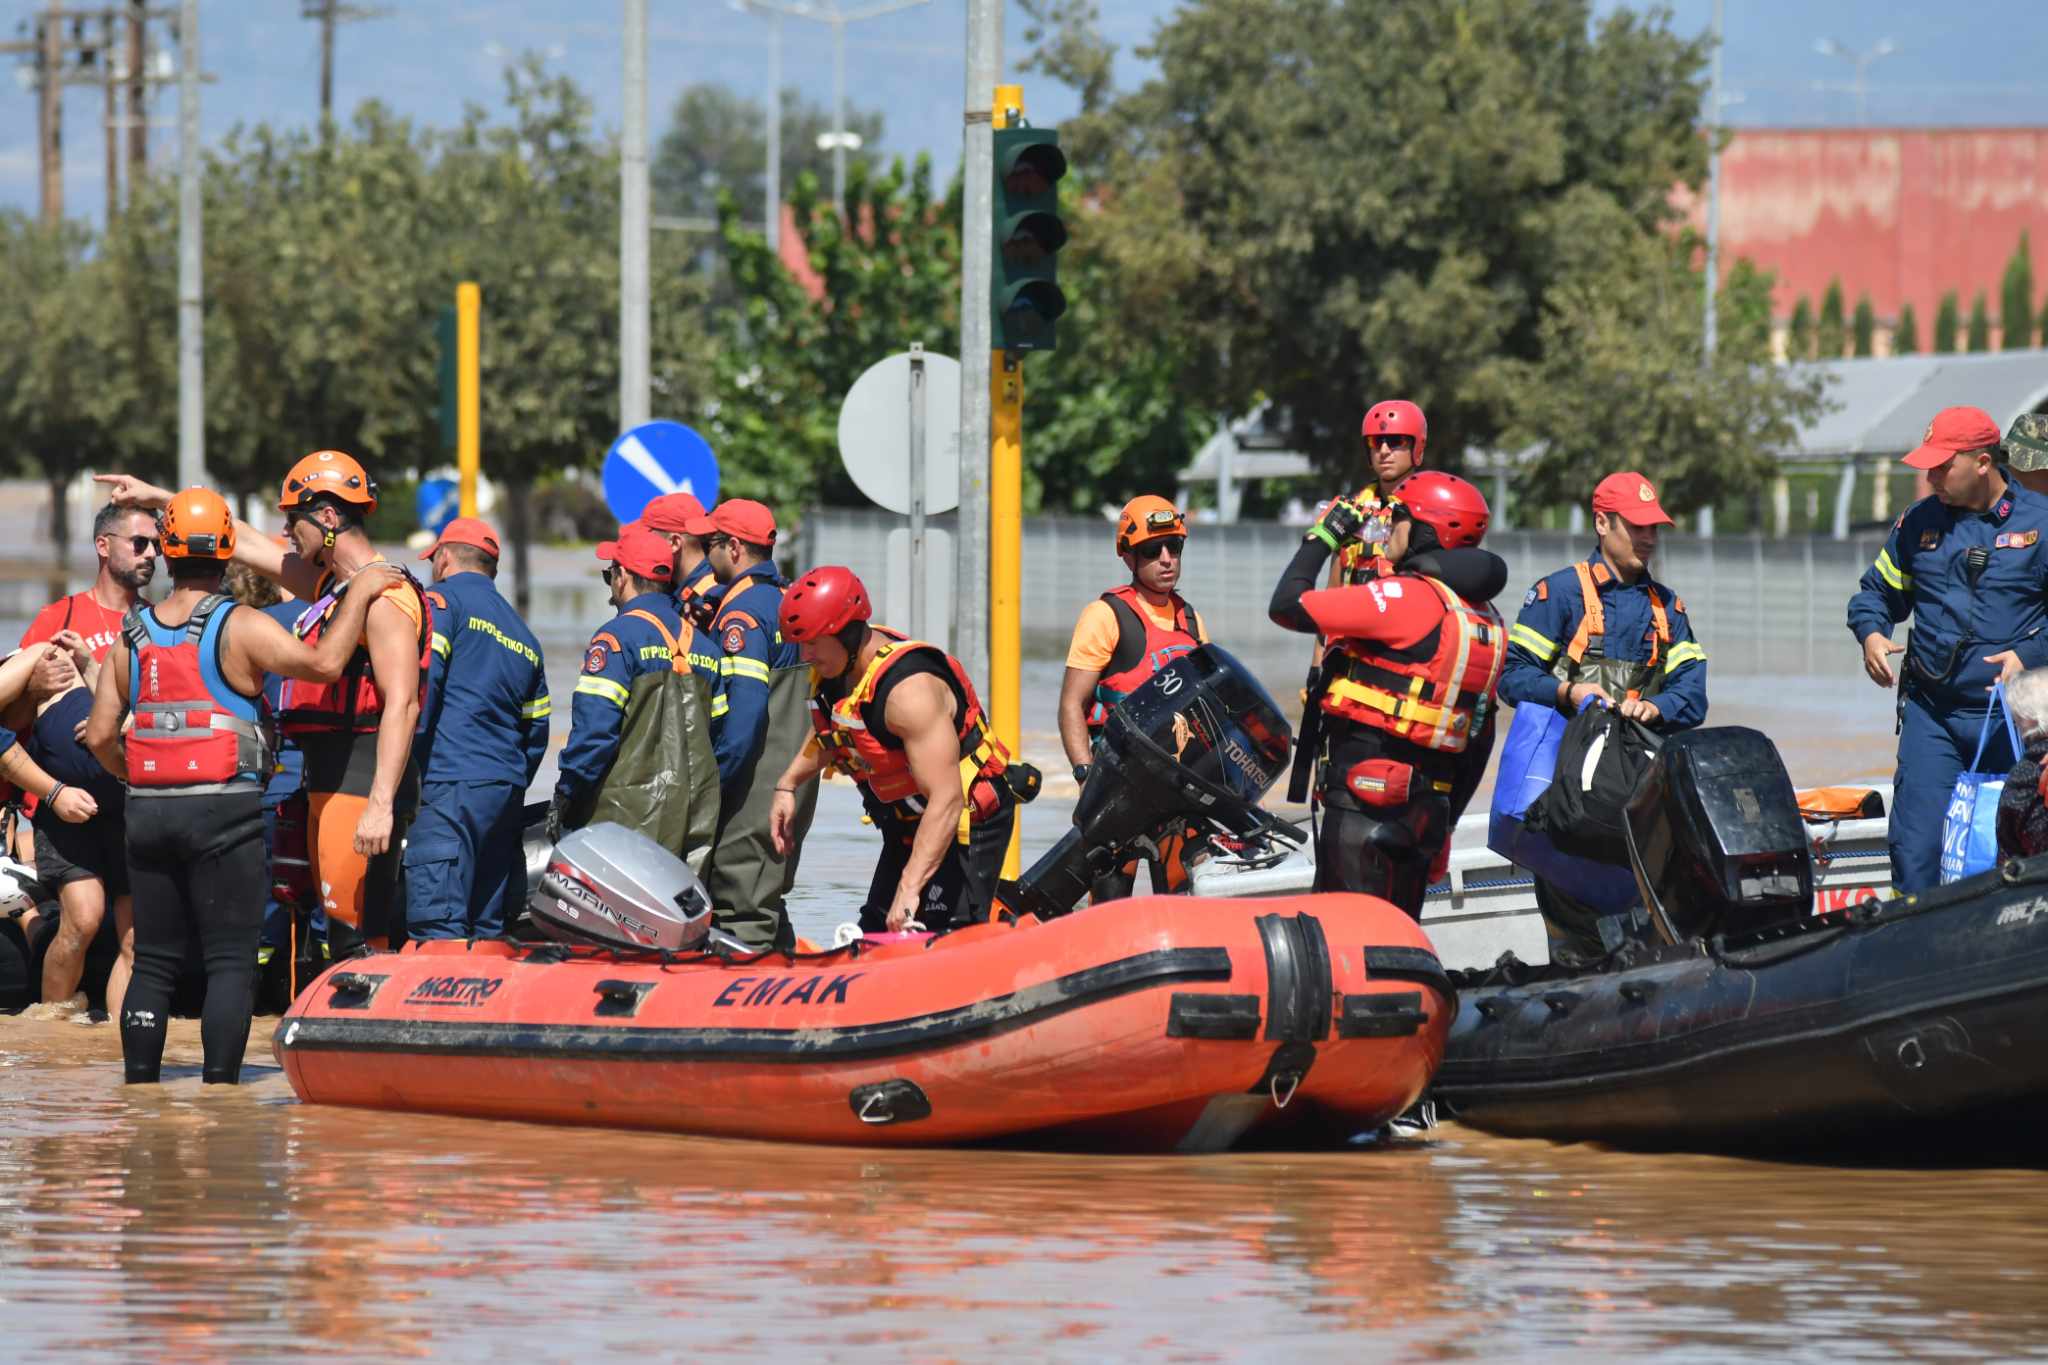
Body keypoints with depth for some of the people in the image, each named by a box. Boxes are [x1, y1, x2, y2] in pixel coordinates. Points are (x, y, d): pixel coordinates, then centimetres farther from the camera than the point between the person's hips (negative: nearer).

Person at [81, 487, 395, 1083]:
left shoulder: (132, 635, 8)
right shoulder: (240, 628, -7)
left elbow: (99, 736, 7)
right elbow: (323, 662, -19)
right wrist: (360, 593, -8)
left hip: (147, 810, 5)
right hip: (224, 810, -5)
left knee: (154, 961, 10)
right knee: (231, 961, -1)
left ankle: (139, 1086, 8)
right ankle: (219, 1088, -8)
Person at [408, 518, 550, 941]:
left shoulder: (441, 601, 0)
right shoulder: (523, 635, 23)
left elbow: (419, 682, -14)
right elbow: (536, 730, 24)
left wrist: (406, 769, -11)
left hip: (449, 788, -8)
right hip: (505, 795, 8)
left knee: (438, 935, -14)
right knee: (489, 929, 11)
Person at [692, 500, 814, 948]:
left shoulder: (742, 611, -14)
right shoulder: (785, 599, 15)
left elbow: (745, 709, -22)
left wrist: (714, 779, -19)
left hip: (753, 783, -10)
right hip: (791, 776, 10)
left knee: (741, 912, -8)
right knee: (766, 903, 15)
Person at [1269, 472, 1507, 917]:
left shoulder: (1407, 597, -14)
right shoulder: (1486, 619, 14)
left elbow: (1287, 607, -13)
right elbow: (1479, 734, 19)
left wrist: (1320, 538, 3)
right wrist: (1445, 817, 25)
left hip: (1366, 796, -9)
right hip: (1429, 807, 9)